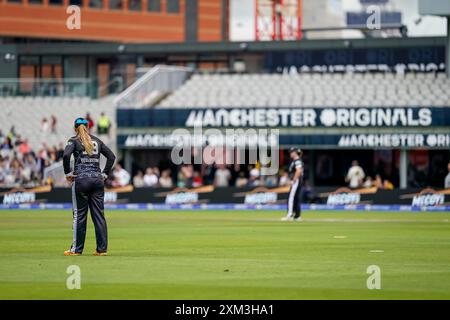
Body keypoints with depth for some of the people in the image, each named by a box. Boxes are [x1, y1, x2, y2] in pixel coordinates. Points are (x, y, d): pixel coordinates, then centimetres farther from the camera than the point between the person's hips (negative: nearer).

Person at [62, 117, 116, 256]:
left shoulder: (74, 141, 2)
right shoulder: (96, 141, 15)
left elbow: (66, 155, -15)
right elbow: (111, 156, 14)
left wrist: (68, 173, -5)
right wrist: (104, 174, 13)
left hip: (81, 179, -4)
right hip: (98, 180, 4)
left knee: (79, 215, 0)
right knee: (99, 215, 4)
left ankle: (77, 249, 2)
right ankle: (102, 248, 3)